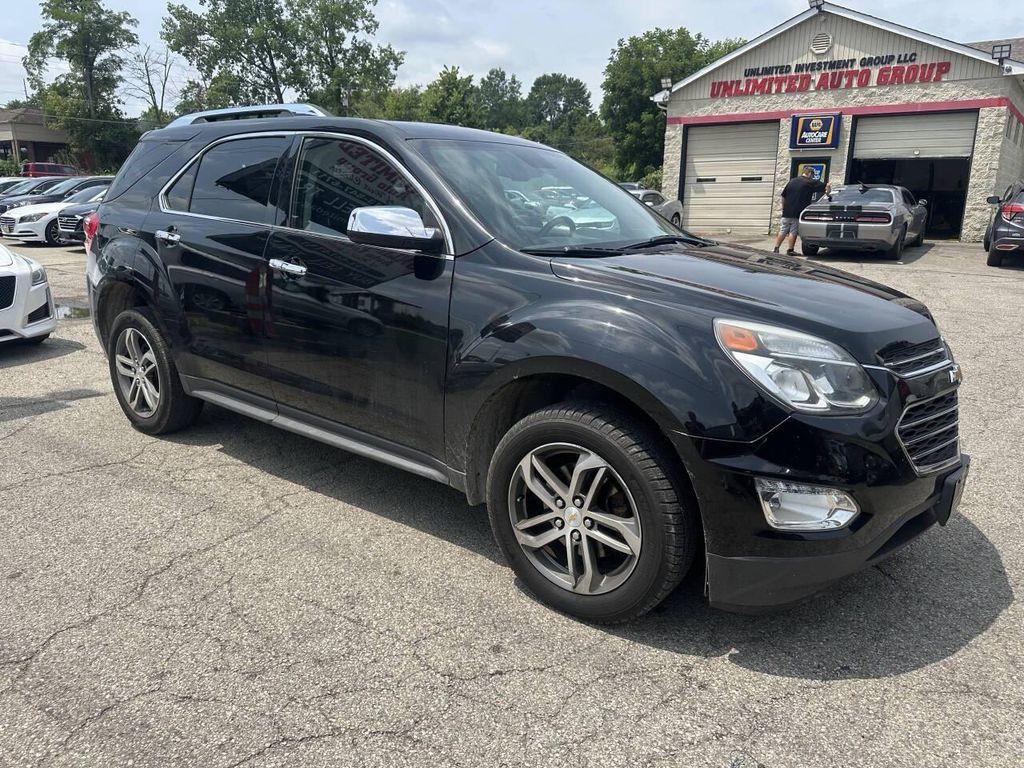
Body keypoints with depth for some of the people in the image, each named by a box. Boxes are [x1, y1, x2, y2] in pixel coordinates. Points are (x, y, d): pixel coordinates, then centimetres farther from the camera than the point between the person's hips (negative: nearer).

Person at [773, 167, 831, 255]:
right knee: (793, 232, 1)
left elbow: (783, 196, 15)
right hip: (798, 213, -5)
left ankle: (776, 248, 7)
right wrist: (828, 192, 18)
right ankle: (790, 250, 3)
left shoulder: (792, 181, 13)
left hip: (787, 212, 5)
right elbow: (826, 187, -3)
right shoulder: (810, 183, -3)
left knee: (783, 231, 9)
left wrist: (783, 208, 23)